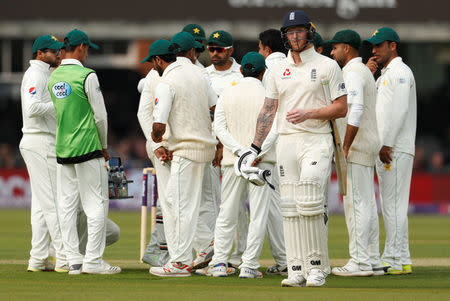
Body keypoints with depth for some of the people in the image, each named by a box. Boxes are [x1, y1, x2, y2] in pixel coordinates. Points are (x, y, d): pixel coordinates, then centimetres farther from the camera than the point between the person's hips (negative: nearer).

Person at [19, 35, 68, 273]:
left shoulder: (44, 74, 21)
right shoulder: (35, 75, -12)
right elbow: (32, 108, -26)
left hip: (45, 143, 11)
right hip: (40, 143, -11)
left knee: (42, 203, 9)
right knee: (53, 201, -10)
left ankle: (38, 259, 9)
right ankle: (65, 259, -11)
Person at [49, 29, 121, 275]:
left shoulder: (54, 77, 10)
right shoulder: (87, 76, -11)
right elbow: (100, 116, -9)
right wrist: (103, 146, 7)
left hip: (62, 150, 7)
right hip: (87, 148, -7)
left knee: (67, 206, 7)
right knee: (97, 204, -2)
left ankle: (73, 261, 7)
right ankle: (93, 260, -6)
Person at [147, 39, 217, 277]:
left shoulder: (166, 84, -13)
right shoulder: (196, 73, 11)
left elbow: (159, 125, -18)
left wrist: (155, 137, 4)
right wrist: (219, 146, 21)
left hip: (186, 150, -8)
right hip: (206, 146, 8)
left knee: (182, 206, -6)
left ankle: (181, 263, -7)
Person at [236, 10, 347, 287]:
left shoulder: (327, 66, 0)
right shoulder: (278, 71, 14)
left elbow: (341, 108, -3)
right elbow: (268, 111, 15)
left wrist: (309, 113, -15)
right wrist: (255, 147, 8)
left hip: (317, 141, -5)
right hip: (286, 141, 5)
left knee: (310, 203, -16)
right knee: (290, 208, 1)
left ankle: (318, 266, -6)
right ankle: (297, 271, 2)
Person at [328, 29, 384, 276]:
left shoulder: (352, 73, -12)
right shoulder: (365, 72, 20)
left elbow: (356, 111, -25)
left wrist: (345, 147, -24)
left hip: (355, 147, -10)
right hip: (368, 147, 10)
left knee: (355, 203, -10)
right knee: (367, 204, 10)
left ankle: (360, 262, -11)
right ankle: (373, 261, 11)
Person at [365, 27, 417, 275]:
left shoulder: (401, 72, -8)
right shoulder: (384, 76, 23)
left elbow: (399, 111, -18)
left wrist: (387, 144, -22)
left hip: (397, 150, -10)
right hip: (384, 150, 10)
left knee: (394, 204, -12)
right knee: (388, 205, 9)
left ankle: (396, 260, -14)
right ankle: (400, 260, 11)